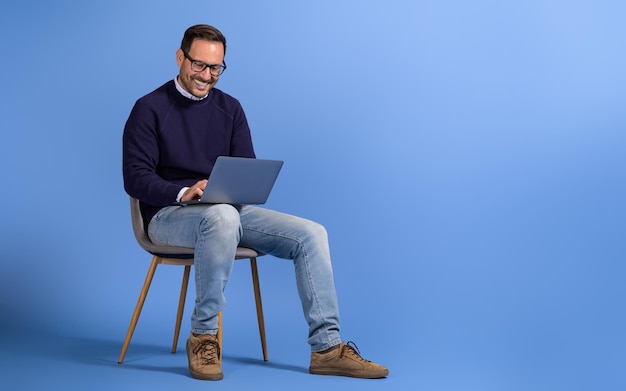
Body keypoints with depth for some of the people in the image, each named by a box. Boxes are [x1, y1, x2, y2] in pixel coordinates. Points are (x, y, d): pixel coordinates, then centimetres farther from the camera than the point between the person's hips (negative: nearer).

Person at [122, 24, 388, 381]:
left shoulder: (230, 109, 13)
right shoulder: (150, 109, -1)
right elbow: (136, 178, -10)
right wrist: (184, 192, -27)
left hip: (228, 211, 5)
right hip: (169, 215, -5)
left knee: (311, 233, -14)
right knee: (222, 217, -41)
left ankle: (327, 347, -13)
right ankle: (203, 335, -26)